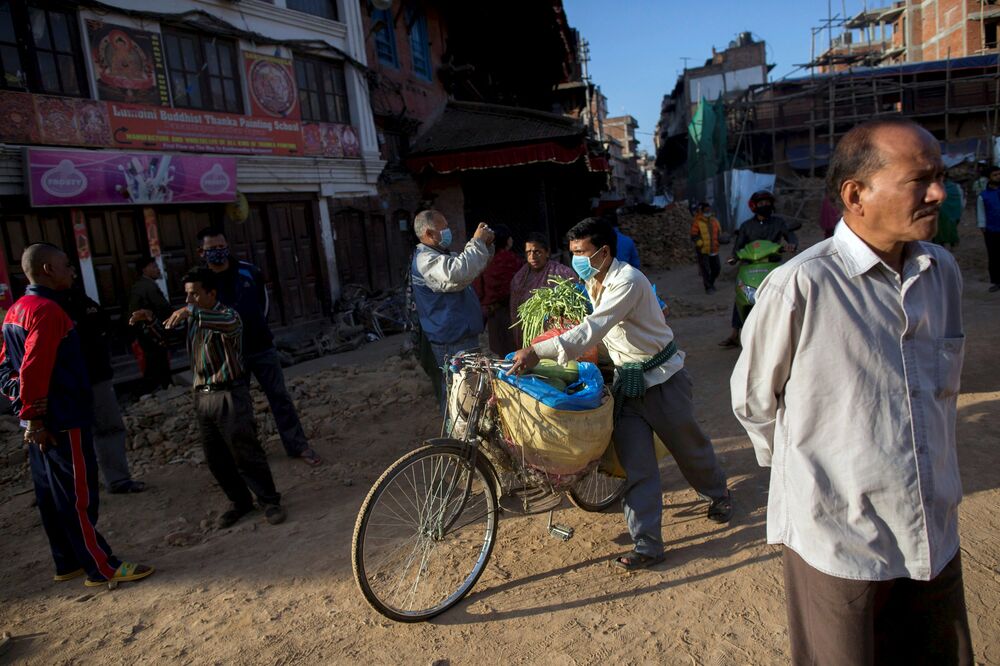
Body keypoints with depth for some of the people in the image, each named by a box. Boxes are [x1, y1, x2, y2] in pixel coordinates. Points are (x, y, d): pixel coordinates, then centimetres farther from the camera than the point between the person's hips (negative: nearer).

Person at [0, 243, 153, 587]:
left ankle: (68, 562, 27)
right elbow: (34, 370, -24)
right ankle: (103, 568, 5)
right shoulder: (47, 311, -18)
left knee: (52, 496, 15)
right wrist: (36, 418, -18)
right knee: (79, 496, -3)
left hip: (41, 424, 10)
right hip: (61, 423, -10)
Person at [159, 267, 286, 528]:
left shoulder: (227, 314, -9)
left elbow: (229, 323, -33)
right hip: (202, 396, 7)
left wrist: (191, 312, -42)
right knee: (215, 457, 10)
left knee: (245, 452, -5)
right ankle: (240, 501, 25)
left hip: (230, 394, -7)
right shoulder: (192, 317, 15)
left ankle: (269, 502, 8)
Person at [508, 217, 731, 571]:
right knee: (636, 465, 1)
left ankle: (719, 495, 46)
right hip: (626, 382, 6)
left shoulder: (627, 281, -26)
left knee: (690, 448, 15)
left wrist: (539, 351, -44)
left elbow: (591, 331, -37)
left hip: (661, 378, -6)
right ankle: (647, 545, 8)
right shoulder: (592, 282, 2)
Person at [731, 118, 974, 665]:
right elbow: (752, 400, -7)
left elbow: (944, 391, 15)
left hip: (935, 537, 6)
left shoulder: (943, 272, 1)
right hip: (838, 542, -5)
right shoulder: (799, 286, -20)